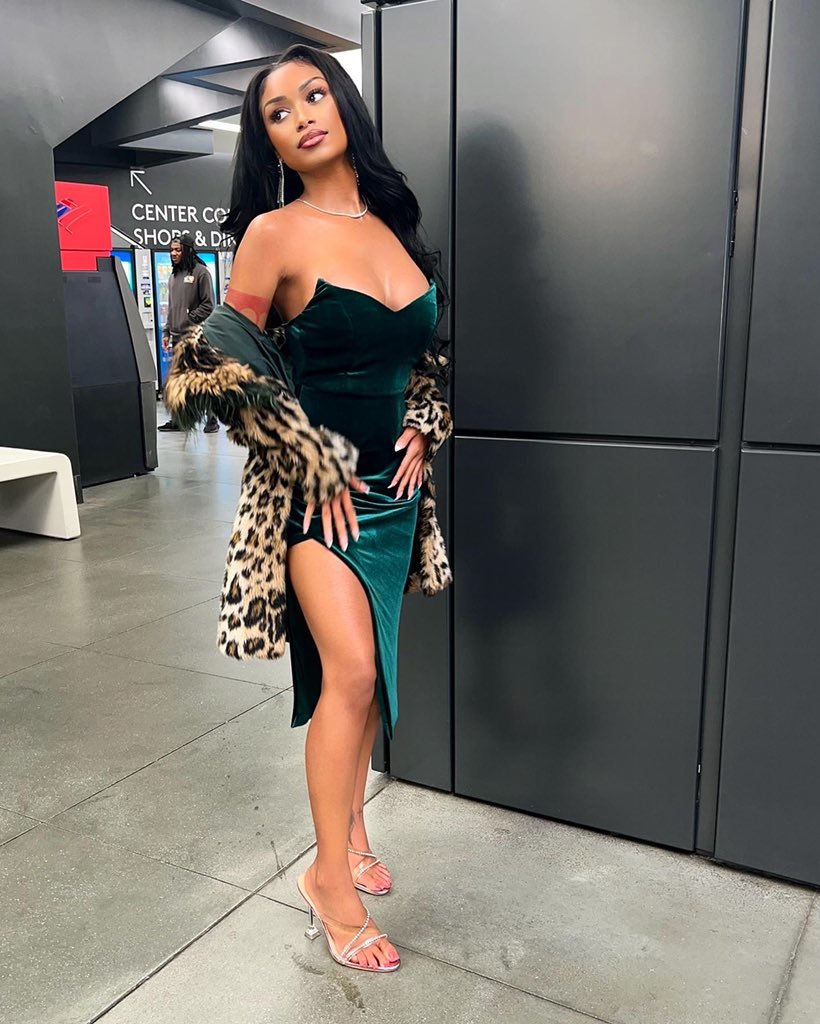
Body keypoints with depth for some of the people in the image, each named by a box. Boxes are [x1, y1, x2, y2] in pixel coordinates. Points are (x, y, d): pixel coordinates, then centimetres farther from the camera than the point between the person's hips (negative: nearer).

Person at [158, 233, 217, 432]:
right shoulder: (173, 276, 16)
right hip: (177, 337, 7)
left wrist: (187, 323, -13)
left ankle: (212, 419, 7)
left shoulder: (200, 272, -4)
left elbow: (208, 305, -9)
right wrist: (166, 331, 14)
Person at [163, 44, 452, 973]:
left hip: (394, 482, 6)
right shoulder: (276, 233, -8)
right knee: (349, 671, -10)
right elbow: (226, 362, -7)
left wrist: (421, 431, 2)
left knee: (366, 668, 11)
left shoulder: (395, 226, 8)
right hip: (314, 486, -5)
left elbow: (428, 351, 18)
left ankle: (350, 828, 29)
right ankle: (330, 877, 7)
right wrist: (315, 463, -10)